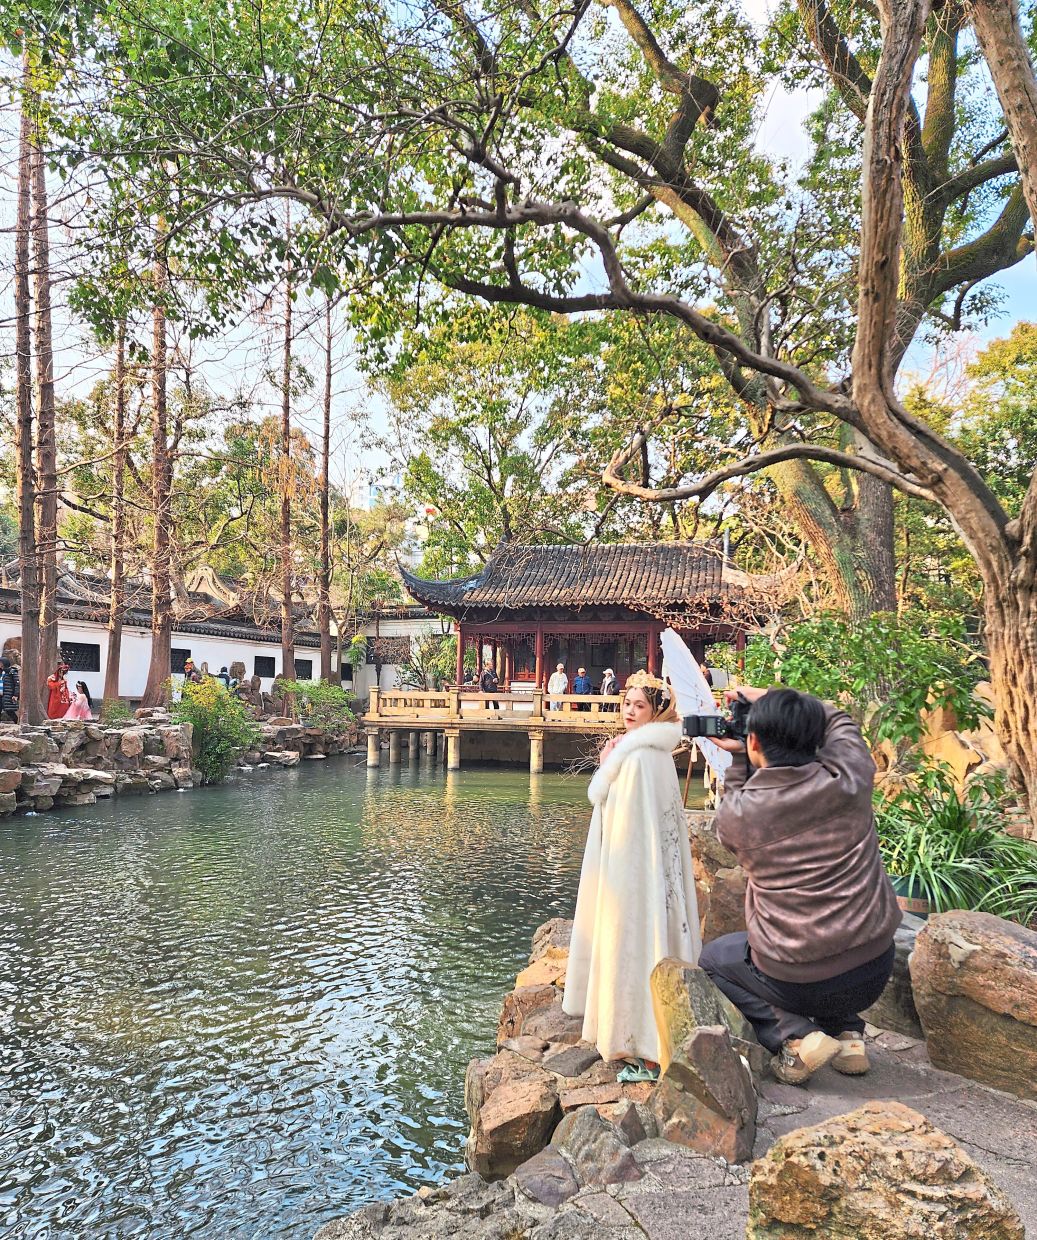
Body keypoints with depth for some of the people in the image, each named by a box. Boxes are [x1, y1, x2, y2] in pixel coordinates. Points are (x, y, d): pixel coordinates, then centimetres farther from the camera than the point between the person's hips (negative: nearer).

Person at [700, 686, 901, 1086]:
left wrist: (739, 757, 6)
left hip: (798, 982, -4)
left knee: (712, 957, 25)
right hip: (874, 971, 4)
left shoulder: (734, 813, -16)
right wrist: (766, 696, 14)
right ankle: (847, 1032, 20)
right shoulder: (849, 779, -12)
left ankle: (795, 1036, 6)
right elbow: (838, 722, 11)